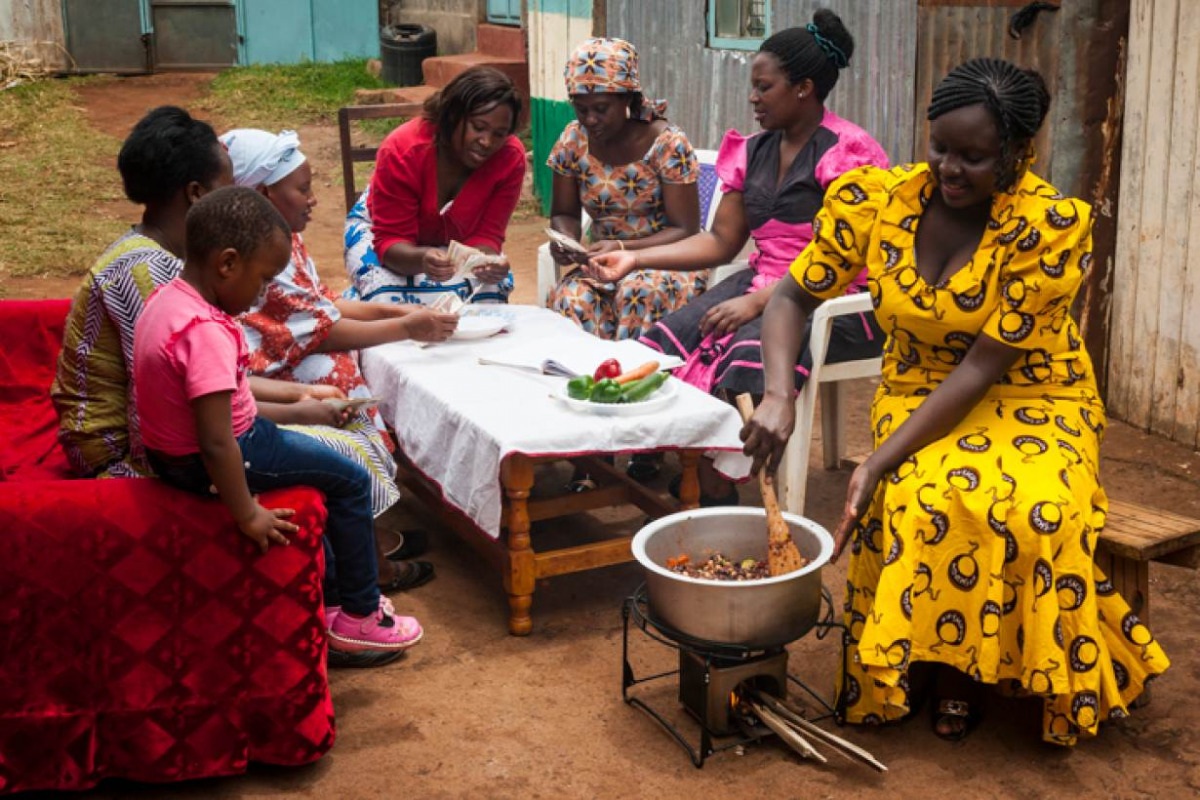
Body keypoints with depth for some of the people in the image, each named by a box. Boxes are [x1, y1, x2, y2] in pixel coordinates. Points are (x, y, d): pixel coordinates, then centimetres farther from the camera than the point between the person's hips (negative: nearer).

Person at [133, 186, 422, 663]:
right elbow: (216, 444, -33)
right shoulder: (207, 333, -31)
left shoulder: (168, 298, 0)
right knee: (350, 480, 0)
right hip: (202, 466, -10)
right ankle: (359, 616, 12)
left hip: (170, 451, 10)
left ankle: (332, 589, 39)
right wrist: (248, 516, -23)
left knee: (322, 462, 28)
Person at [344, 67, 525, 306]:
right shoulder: (402, 151, -33)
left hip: (457, 241, 2)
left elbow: (486, 235, -23)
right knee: (387, 300, -32)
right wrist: (422, 259, -58)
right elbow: (391, 240, -33)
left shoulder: (511, 158, -26)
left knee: (491, 291, -28)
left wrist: (488, 261, -49)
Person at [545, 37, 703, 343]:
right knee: (571, 299, -30)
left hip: (665, 262, -3)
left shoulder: (667, 144, -13)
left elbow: (685, 230, -11)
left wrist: (623, 248, -27)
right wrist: (565, 239, -15)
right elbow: (564, 214, 10)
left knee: (637, 292, -37)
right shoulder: (573, 140, -1)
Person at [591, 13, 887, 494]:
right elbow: (720, 243, 11)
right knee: (668, 340, -16)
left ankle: (715, 497, -21)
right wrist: (635, 259, 0)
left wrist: (757, 302, -24)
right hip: (762, 285, 7)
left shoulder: (845, 152, -10)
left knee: (747, 356, -33)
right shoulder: (753, 153, 12)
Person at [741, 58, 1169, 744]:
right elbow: (793, 299, -2)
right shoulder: (873, 200, -11)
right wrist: (779, 397, -22)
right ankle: (939, 668, -5)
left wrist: (878, 463, -29)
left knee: (1034, 511, -34)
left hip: (1030, 399, -1)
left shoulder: (1054, 226, -20)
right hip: (921, 392, 2)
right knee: (925, 500, -33)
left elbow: (982, 368, -23)